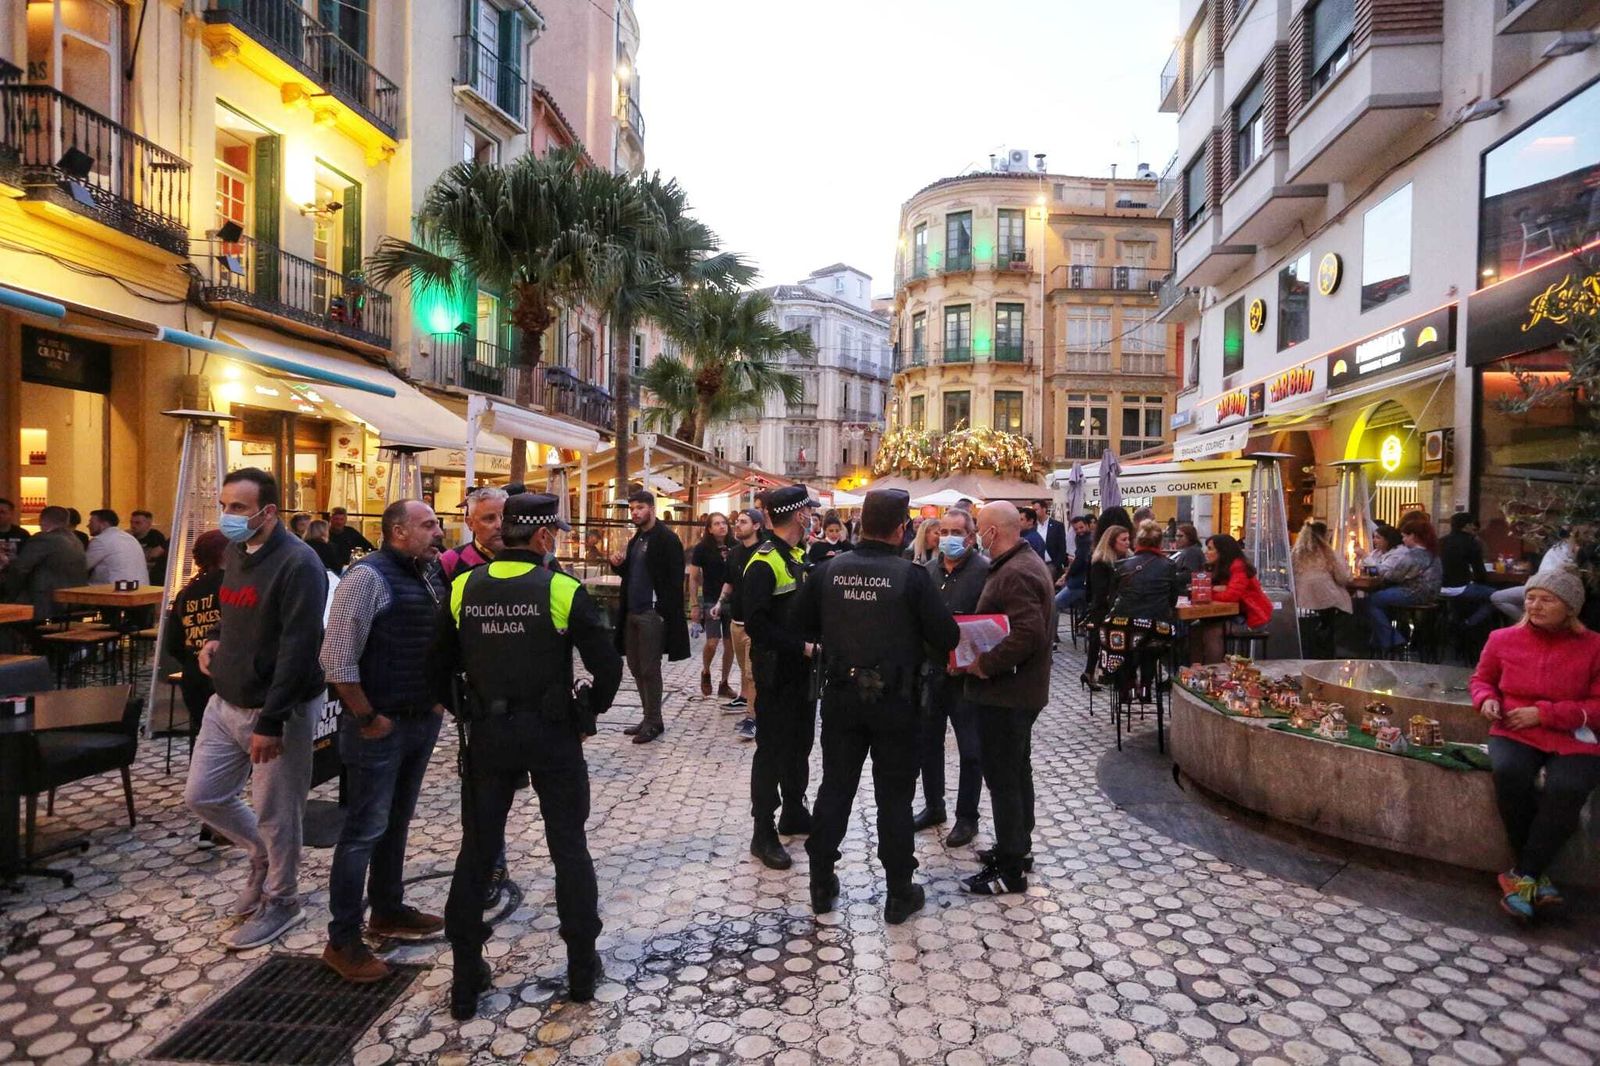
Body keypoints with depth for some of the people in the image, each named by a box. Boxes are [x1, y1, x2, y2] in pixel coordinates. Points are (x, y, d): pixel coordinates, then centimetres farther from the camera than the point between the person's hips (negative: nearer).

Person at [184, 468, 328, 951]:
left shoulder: (297, 563, -20)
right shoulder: (233, 552, 8)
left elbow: (298, 648, -24)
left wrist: (271, 721, -25)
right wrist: (214, 639, 3)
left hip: (279, 710, -8)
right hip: (226, 703, 9)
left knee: (275, 814, 5)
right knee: (202, 795, 16)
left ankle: (280, 903, 26)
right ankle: (263, 855, 39)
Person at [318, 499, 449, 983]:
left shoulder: (430, 576, 7)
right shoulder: (368, 577, -17)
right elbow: (337, 659, -19)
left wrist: (438, 699, 11)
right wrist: (367, 718, -15)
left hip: (423, 721, 8)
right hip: (380, 726, -8)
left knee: (397, 822, 20)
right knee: (364, 831, 2)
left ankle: (388, 910, 36)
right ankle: (343, 941, 15)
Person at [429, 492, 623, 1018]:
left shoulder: (464, 588, -2)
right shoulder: (562, 589, -14)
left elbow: (438, 668, 3)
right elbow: (607, 665, -14)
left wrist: (466, 713, 15)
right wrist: (589, 711, 2)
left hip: (486, 736, 3)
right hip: (552, 734, -3)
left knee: (476, 850, 16)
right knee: (569, 848, 12)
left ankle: (466, 980, 26)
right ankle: (582, 967, 24)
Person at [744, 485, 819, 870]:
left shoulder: (797, 556, 12)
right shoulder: (764, 563, -18)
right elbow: (756, 624, -24)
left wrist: (812, 645, 6)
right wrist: (802, 646, -24)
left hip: (802, 670, 9)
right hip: (777, 674, -9)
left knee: (800, 744, 19)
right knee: (772, 750, 1)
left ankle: (794, 814, 34)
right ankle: (763, 834, 12)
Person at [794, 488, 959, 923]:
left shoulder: (828, 570, -5)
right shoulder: (912, 576, -15)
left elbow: (801, 621, 5)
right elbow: (946, 636, -13)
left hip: (840, 696, 3)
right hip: (894, 700, -3)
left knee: (835, 786, 15)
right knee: (894, 795, 9)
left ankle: (822, 885, 26)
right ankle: (900, 893, 22)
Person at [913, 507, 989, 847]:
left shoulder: (984, 571, -12)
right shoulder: (928, 569, 6)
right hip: (930, 669, 6)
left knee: (970, 750, 7)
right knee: (927, 741, 17)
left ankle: (967, 817, 24)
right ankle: (933, 806, 35)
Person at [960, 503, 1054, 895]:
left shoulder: (1016, 573, -22)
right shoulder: (1027, 562, 12)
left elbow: (1028, 634, -31)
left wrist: (984, 665, -22)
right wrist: (981, 656, 9)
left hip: (1005, 694, -11)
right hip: (1017, 690, 11)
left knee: (1002, 778, -1)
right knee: (1017, 771, 21)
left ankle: (1010, 870, 9)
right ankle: (1018, 846, 35)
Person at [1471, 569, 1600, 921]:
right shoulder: (1504, 639, 4)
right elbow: (1481, 678, 20)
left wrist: (1544, 713, -14)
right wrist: (1486, 699, -2)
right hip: (1515, 733, 2)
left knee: (1565, 789, -33)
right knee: (1509, 773, -32)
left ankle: (1523, 877, -18)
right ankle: (1536, 875, -15)